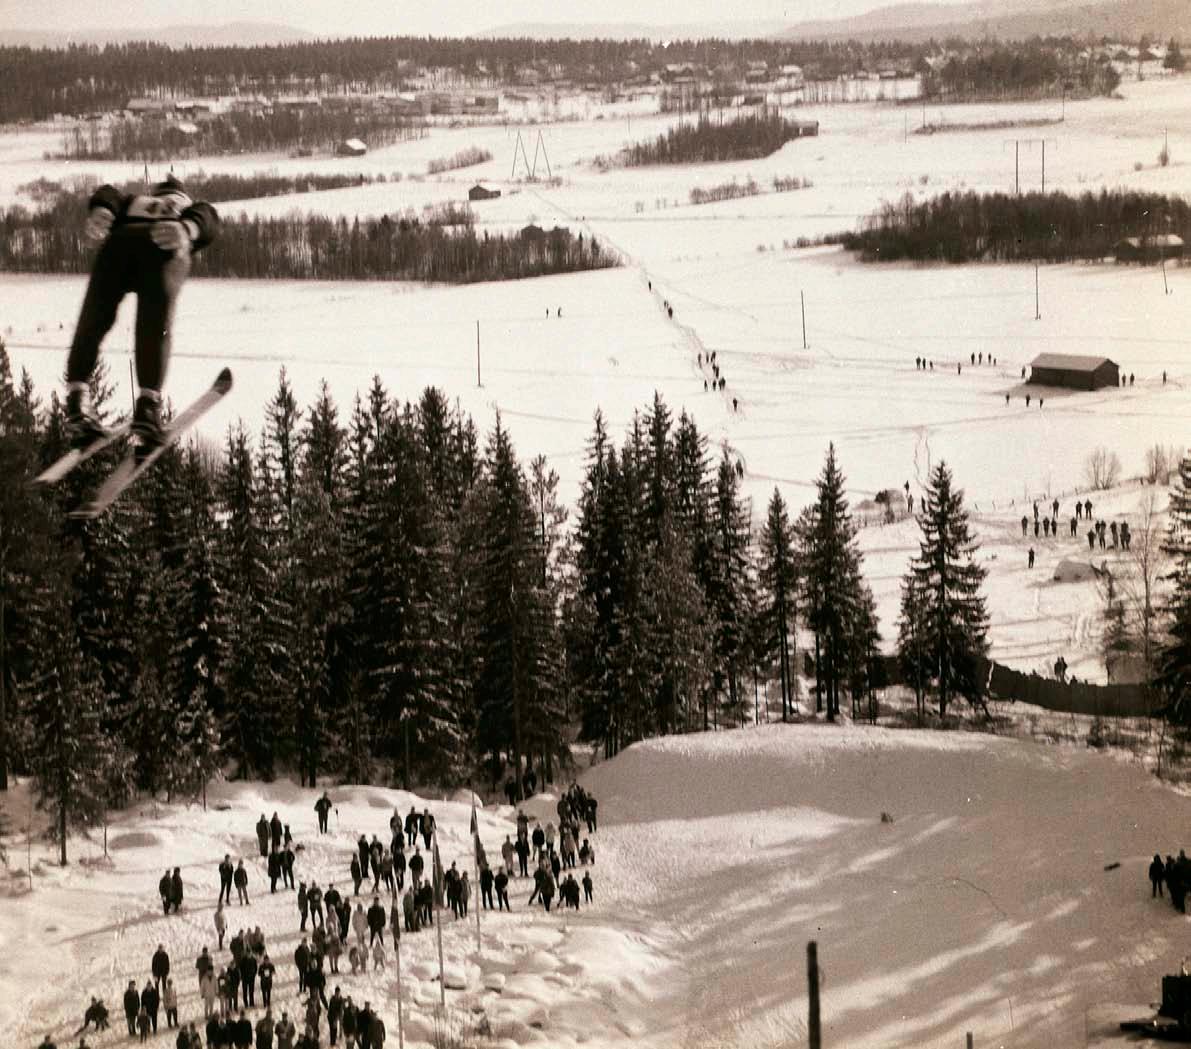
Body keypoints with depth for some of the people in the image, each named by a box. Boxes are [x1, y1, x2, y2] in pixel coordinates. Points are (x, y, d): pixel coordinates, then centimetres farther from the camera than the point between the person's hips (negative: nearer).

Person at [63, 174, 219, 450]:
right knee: (154, 324, -9)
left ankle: (77, 396, -20)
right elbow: (206, 217, 14)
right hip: (163, 245, -1)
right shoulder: (192, 208, 39)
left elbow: (108, 195, 19)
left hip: (118, 241, 1)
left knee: (94, 319, 1)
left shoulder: (131, 202, 43)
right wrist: (187, 230, -9)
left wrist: (100, 213, -3)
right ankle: (148, 402, -31)